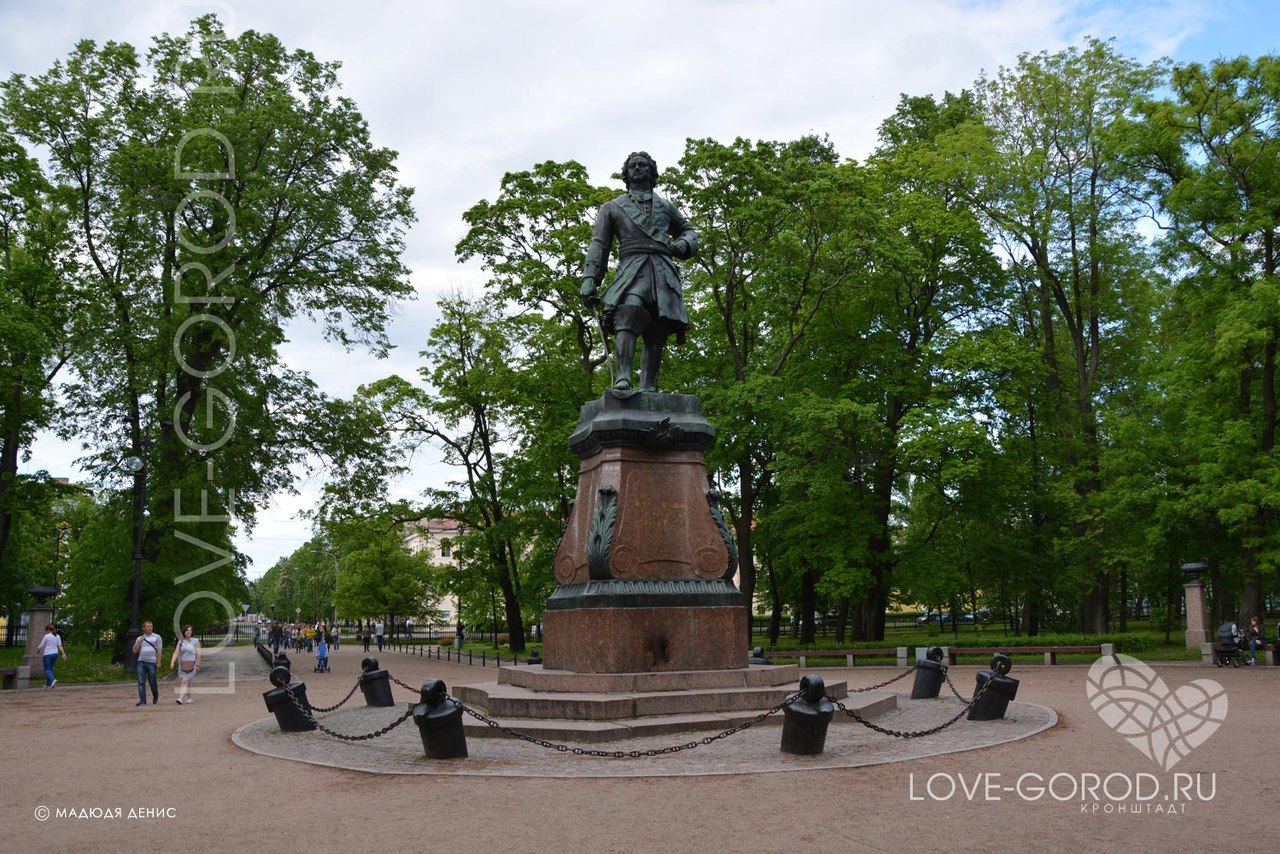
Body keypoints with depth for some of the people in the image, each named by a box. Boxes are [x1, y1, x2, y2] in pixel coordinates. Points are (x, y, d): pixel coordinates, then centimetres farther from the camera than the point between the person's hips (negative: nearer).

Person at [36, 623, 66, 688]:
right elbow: (60, 646, 0)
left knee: (47, 670, -2)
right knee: (50, 669, 16)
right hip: (55, 654, 6)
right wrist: (63, 654, -4)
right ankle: (48, 684, 19)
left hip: (47, 654, -6)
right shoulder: (58, 636, 6)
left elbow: (41, 646, -5)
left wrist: (38, 650, 16)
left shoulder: (46, 636, -10)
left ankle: (53, 680, -27)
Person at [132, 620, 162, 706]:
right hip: (141, 662, 3)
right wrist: (139, 641, -4)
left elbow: (159, 651, 0)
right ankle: (142, 700, -4)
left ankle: (155, 696, 27)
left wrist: (158, 662, -8)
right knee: (141, 682, -5)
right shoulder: (139, 638, 15)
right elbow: (135, 650, 7)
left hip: (152, 662, -3)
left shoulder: (157, 637, 5)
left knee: (152, 682, 2)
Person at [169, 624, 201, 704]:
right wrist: (172, 662, -12)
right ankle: (189, 698, 24)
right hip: (182, 664, 4)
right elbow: (176, 653, 2)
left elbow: (198, 653, -3)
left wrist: (197, 664, -7)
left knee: (185, 681, -16)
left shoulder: (195, 641, -1)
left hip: (191, 664, -4)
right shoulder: (180, 642, 9)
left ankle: (180, 698, -25)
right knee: (187, 682, 10)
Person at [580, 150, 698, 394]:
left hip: (663, 271, 3)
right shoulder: (612, 207, 22)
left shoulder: (665, 206, 29)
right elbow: (599, 245, 12)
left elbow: (688, 230, 35)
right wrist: (589, 281, -1)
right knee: (628, 317, -28)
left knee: (656, 334, -9)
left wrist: (684, 244, 8)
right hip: (631, 268, -3)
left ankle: (647, 390, -15)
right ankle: (622, 379, -41)